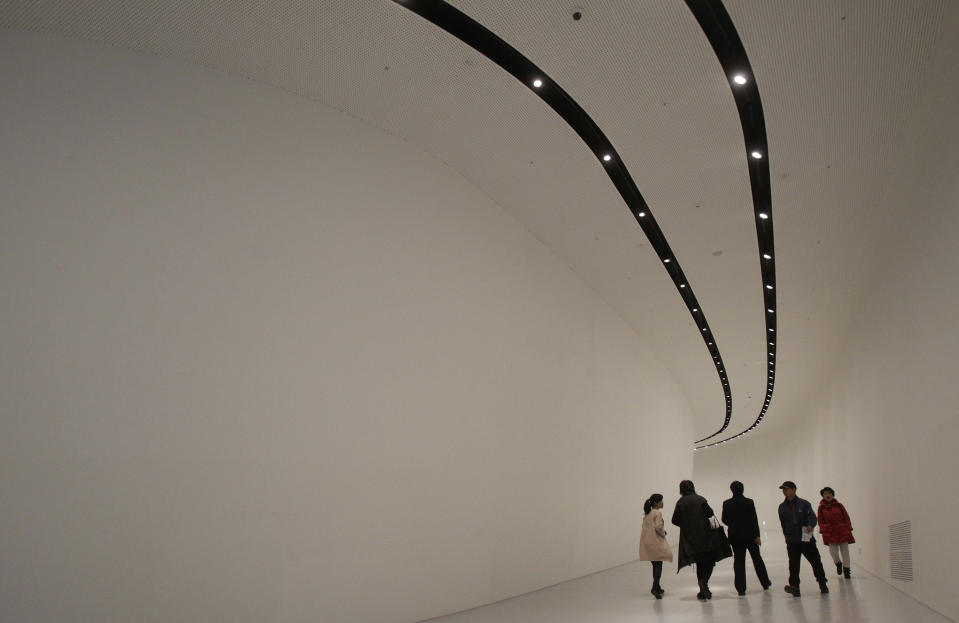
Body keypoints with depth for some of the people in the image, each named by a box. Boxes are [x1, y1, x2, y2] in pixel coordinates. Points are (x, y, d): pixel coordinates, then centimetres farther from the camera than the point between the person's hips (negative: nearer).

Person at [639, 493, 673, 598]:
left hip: (647, 541, 8)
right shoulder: (658, 513, -13)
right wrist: (664, 533, -3)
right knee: (658, 565, -6)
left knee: (655, 565, 17)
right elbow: (658, 527, -21)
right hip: (655, 541, -8)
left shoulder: (647, 514, 13)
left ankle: (657, 587, 26)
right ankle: (655, 588, -15)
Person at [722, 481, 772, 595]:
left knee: (738, 561, 5)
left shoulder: (727, 504, -7)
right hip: (750, 535, 0)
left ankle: (741, 588, 2)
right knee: (757, 559, 18)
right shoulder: (749, 502, -10)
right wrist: (757, 535, -7)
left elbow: (724, 520, 0)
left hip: (735, 537, 0)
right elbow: (754, 520, -10)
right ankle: (765, 583, 31)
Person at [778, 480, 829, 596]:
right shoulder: (782, 507, 6)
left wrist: (810, 525, -30)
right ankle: (794, 587, -5)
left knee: (816, 561, 10)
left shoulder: (804, 504, -3)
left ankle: (822, 583, 30)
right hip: (792, 542, 2)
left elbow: (812, 516, -10)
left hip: (807, 539, -2)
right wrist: (787, 536, 11)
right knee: (793, 565, -6)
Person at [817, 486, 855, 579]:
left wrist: (848, 529, -2)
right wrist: (824, 532, -4)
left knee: (845, 551, 2)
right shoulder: (821, 508, 3)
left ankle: (846, 569, 20)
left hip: (843, 532, 1)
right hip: (830, 533, -1)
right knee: (833, 551, -11)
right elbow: (821, 522, 7)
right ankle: (838, 563, 21)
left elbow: (846, 518, 7)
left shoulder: (839, 505, 4)